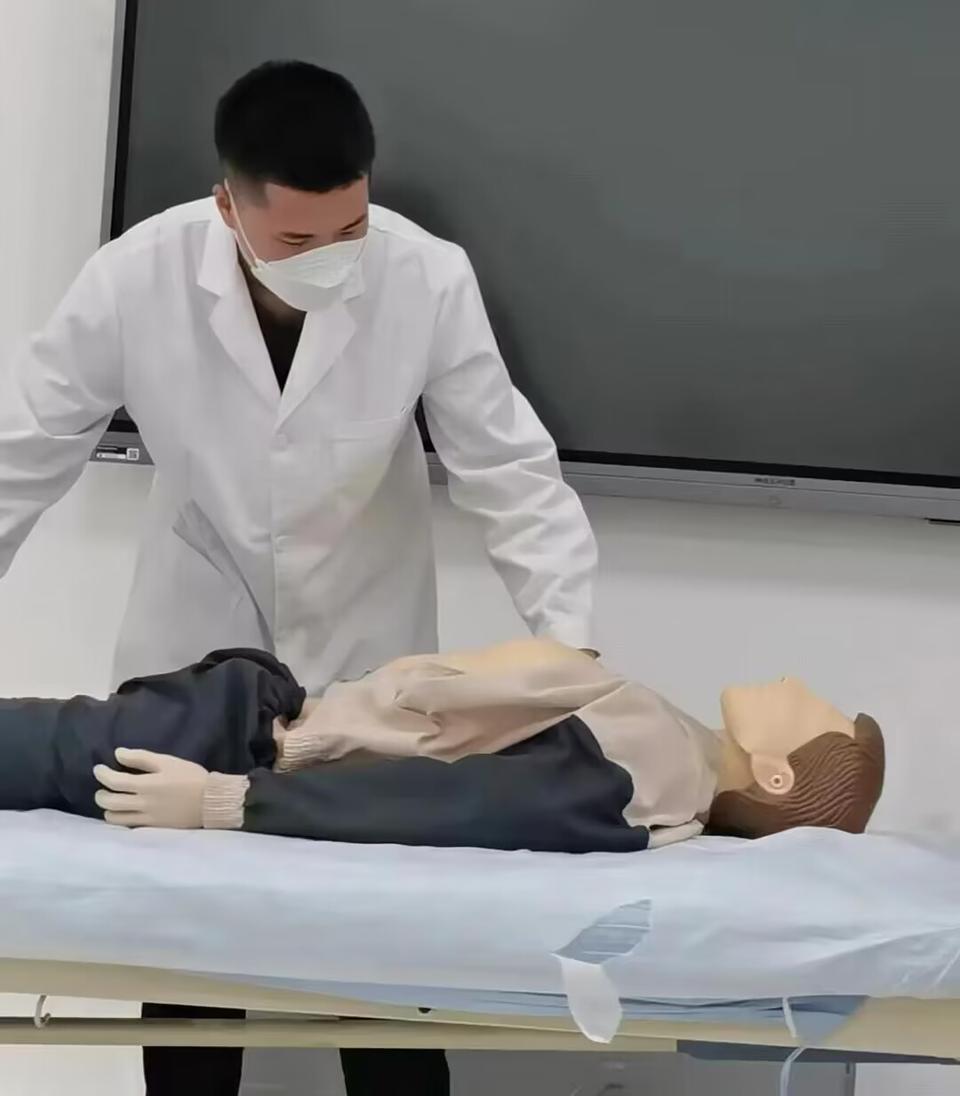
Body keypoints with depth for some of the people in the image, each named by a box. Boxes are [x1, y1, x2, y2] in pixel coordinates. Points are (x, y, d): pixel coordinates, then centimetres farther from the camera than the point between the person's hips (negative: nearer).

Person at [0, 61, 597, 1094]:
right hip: (197, 646, 1)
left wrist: (573, 644, -25)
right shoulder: (136, 278, -20)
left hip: (369, 649, 0)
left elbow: (512, 473, -16)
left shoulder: (430, 278, -21)